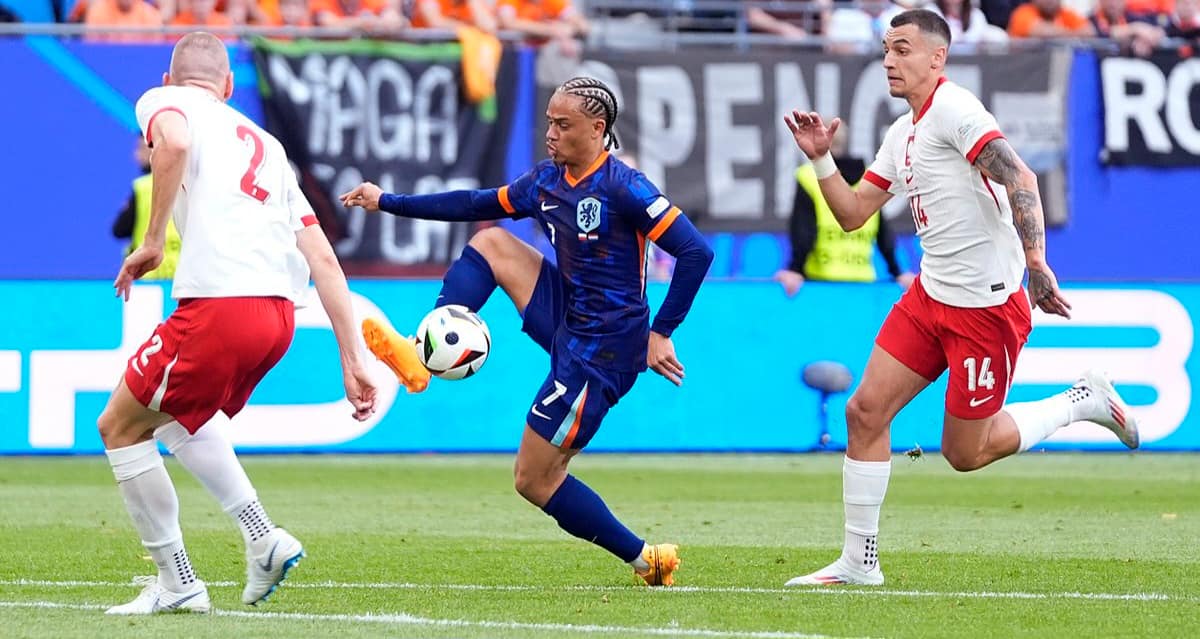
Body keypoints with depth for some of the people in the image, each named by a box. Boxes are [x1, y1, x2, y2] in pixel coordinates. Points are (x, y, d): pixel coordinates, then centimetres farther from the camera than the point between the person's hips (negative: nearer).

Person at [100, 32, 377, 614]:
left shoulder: (165, 101, 11)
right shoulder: (266, 145, 28)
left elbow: (174, 141, -18)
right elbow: (323, 261, 20)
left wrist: (151, 243, -11)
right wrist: (352, 362, 18)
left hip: (219, 307, -7)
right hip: (279, 316, 7)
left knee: (120, 428, 12)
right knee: (171, 415, 31)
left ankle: (177, 583, 11)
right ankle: (263, 538, 18)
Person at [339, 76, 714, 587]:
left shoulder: (622, 188, -19)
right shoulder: (547, 180, 5)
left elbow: (696, 252, -22)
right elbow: (479, 205, 18)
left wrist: (660, 333, -22)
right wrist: (388, 203, 18)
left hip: (602, 350, -8)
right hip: (568, 321, 8)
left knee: (534, 479, -3)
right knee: (490, 242, 5)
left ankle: (644, 559, 4)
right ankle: (420, 355, -7)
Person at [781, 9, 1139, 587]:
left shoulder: (952, 108, -14)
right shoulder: (902, 134, 15)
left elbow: (1019, 178, -24)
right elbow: (852, 214, 20)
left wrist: (1035, 262, -32)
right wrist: (821, 159, 4)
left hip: (987, 305, -9)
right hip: (930, 296, 9)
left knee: (964, 453, -1)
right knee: (865, 411, 0)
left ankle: (1083, 402, 18)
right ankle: (859, 563, 8)